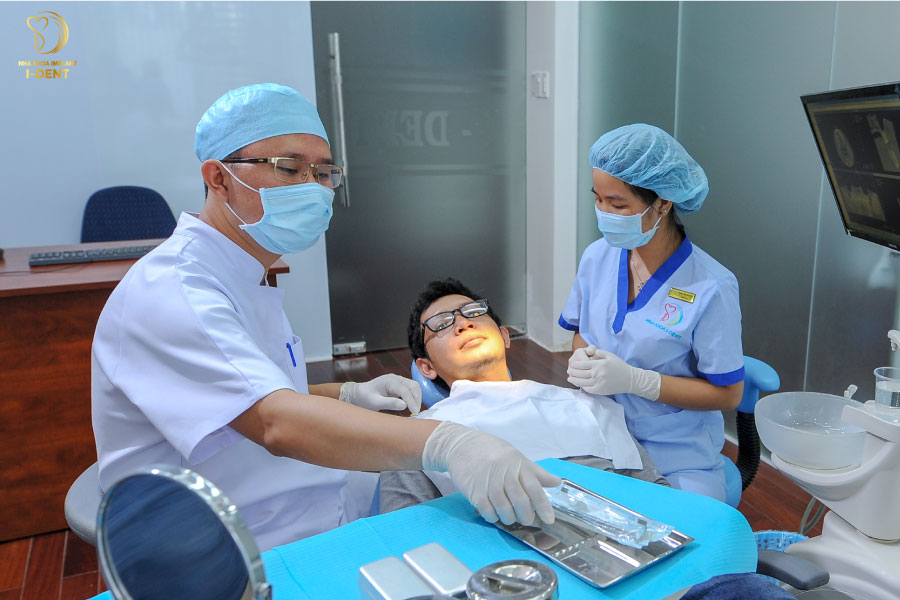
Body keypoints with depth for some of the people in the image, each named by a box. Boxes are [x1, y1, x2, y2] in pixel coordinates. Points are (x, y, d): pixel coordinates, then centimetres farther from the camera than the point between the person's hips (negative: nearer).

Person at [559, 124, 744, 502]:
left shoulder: (710, 288, -16)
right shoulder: (596, 257, -1)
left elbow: (727, 393, -12)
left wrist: (633, 379, -22)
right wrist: (582, 361, -10)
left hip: (675, 459, -3)